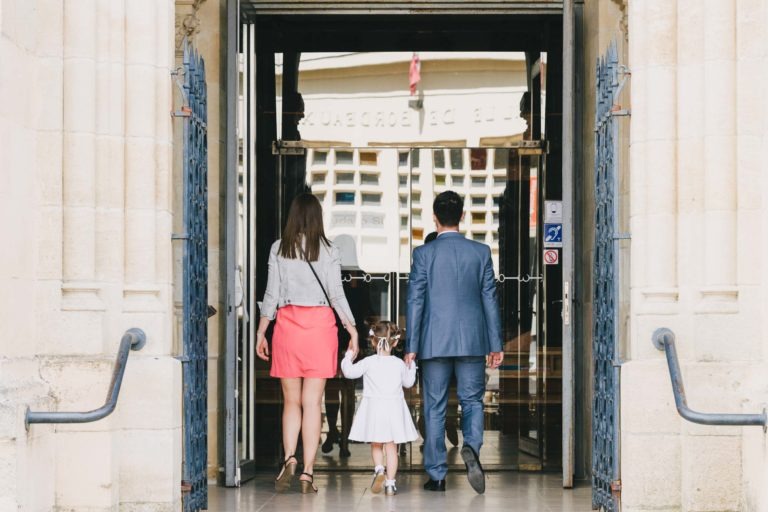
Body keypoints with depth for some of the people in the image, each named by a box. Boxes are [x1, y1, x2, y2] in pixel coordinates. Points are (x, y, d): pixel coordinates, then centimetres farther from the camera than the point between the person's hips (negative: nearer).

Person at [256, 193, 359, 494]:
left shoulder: (279, 249, 3)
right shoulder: (328, 251, 1)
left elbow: (272, 294, 3)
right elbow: (336, 295, -1)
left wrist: (261, 333, 10)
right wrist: (353, 330, 6)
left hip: (287, 325, 0)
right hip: (320, 324, 0)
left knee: (291, 401, 9)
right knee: (312, 402, 1)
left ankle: (289, 458, -12)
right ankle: (308, 471, -2)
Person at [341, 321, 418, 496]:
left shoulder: (368, 362, -7)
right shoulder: (399, 364, 0)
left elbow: (350, 372, -4)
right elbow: (408, 382, 15)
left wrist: (348, 358, 14)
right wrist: (411, 366, 31)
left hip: (374, 408, -1)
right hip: (394, 408, 1)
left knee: (376, 445, 14)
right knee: (391, 447, 4)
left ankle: (379, 469, -12)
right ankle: (390, 483, 0)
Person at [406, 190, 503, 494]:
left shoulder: (424, 254, -3)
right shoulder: (481, 252, 2)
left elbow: (415, 302, -2)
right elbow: (490, 299, 5)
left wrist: (411, 347, 1)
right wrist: (496, 344, 10)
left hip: (434, 343, -1)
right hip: (472, 342, 1)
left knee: (434, 408, 5)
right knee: (472, 400, 9)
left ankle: (436, 476, 6)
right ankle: (471, 446, -20)